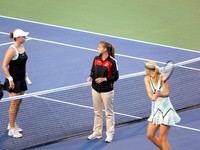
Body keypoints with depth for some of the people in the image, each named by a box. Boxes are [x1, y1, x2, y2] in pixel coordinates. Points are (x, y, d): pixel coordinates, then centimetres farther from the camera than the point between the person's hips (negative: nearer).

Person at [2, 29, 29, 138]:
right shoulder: (12, 50, -19)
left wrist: (25, 75, 19)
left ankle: (12, 124, 29)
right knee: (14, 103, -6)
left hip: (21, 80, 8)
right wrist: (10, 79, -22)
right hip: (14, 81, -8)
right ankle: (12, 129, 1)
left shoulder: (22, 47, 7)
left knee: (18, 102, 14)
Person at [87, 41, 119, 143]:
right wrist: (91, 77, -8)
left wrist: (104, 79, -22)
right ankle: (97, 132, 25)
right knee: (97, 112, 14)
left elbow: (115, 77, -10)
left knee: (109, 113, 5)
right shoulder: (96, 59, 3)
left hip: (107, 90, -5)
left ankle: (110, 134, 14)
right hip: (96, 89, 5)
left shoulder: (112, 61, -13)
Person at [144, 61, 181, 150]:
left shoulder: (162, 77, -16)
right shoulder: (147, 79, -3)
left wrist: (159, 94, -42)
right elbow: (149, 92, -18)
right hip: (156, 109, 6)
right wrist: (152, 97, -40)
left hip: (166, 109, -6)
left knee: (162, 138, -6)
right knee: (150, 135, 6)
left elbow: (167, 93, -21)